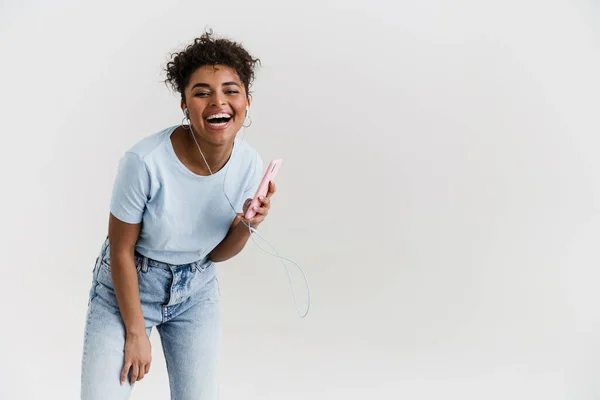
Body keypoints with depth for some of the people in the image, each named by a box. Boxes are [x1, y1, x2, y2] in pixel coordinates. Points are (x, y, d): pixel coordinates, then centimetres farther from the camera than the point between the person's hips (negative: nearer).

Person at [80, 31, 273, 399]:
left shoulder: (250, 165, -15)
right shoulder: (146, 162, -29)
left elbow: (218, 254, -2)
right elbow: (121, 251, -15)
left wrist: (248, 224, -22)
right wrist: (136, 333, -8)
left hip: (196, 292, 4)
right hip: (126, 286, -3)